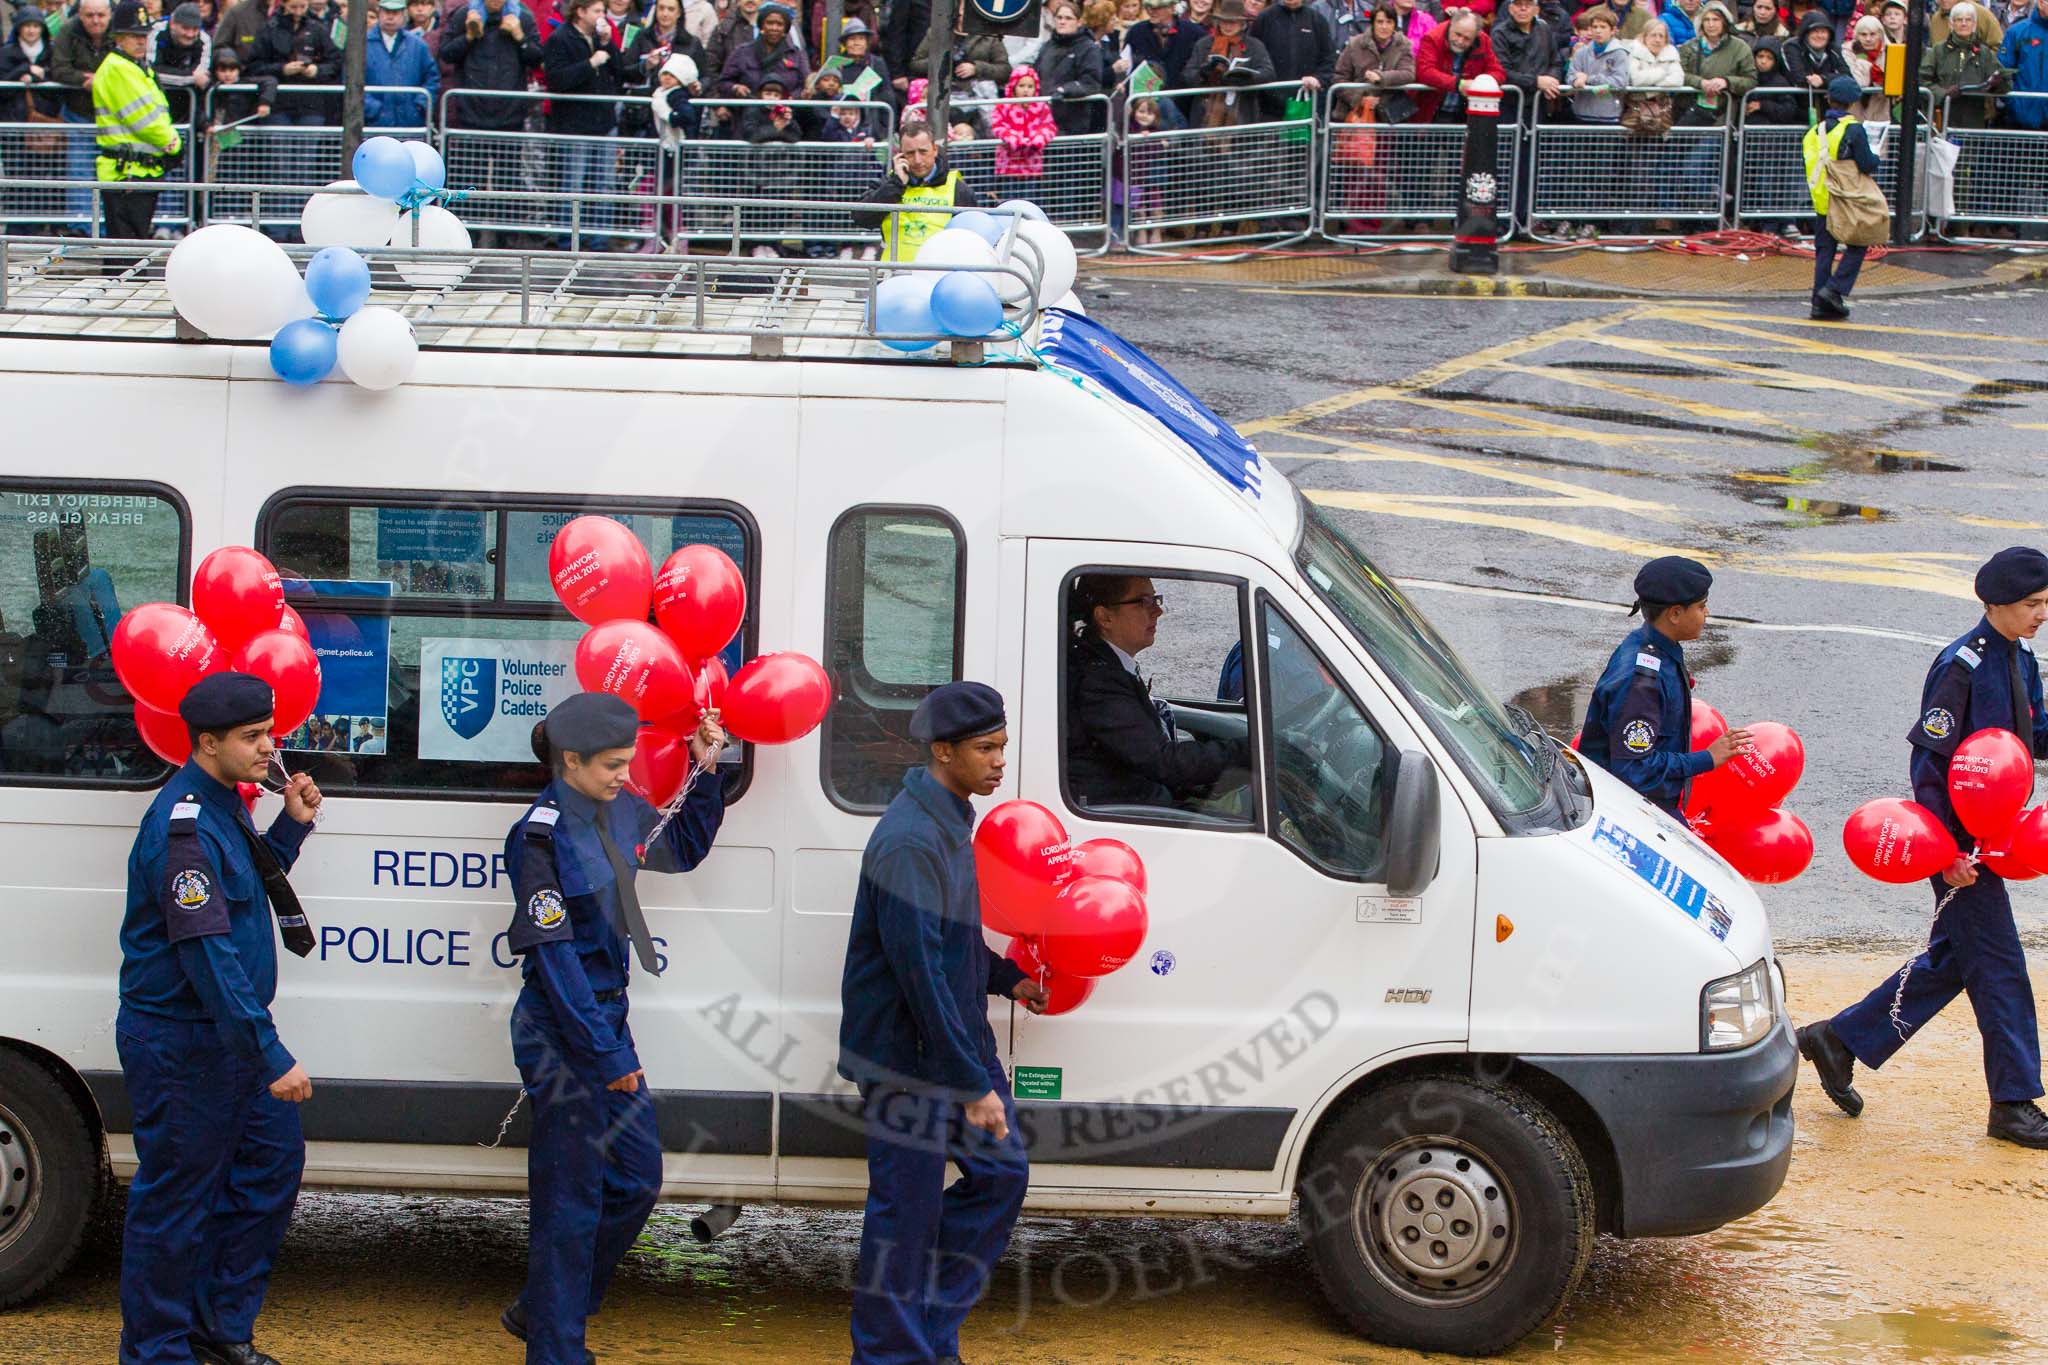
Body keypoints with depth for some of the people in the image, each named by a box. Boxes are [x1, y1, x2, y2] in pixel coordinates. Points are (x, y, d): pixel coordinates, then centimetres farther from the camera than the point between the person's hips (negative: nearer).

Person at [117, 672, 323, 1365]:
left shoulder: (224, 806, 8)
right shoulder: (183, 825, -23)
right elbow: (208, 955, -28)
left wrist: (292, 826, 5)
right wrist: (273, 1056, -29)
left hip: (229, 1036, 10)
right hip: (181, 1046, -10)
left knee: (273, 1163, 14)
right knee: (175, 1202, 0)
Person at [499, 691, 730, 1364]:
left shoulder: (619, 810, 5)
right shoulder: (542, 835, -18)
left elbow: (683, 848, 25)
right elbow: (552, 955, -19)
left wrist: (706, 773, 9)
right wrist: (605, 1054, -18)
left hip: (608, 1016, 9)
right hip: (560, 1034, -8)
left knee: (638, 1179, 15)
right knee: (573, 1200, -1)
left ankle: (541, 1310, 29)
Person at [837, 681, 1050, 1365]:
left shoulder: (951, 820, 9)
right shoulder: (909, 841, -23)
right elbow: (921, 974, -26)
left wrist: (1007, 977, 12)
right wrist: (974, 1085, -25)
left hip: (960, 1040, 10)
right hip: (907, 1058, -10)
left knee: (1000, 1173, 13)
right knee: (908, 1210, -1)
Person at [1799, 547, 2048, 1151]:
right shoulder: (1961, 666, -18)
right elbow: (1930, 759, -19)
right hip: (1959, 839, -9)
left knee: (1952, 959, 15)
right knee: (1998, 964, -4)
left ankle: (1840, 1040, 25)